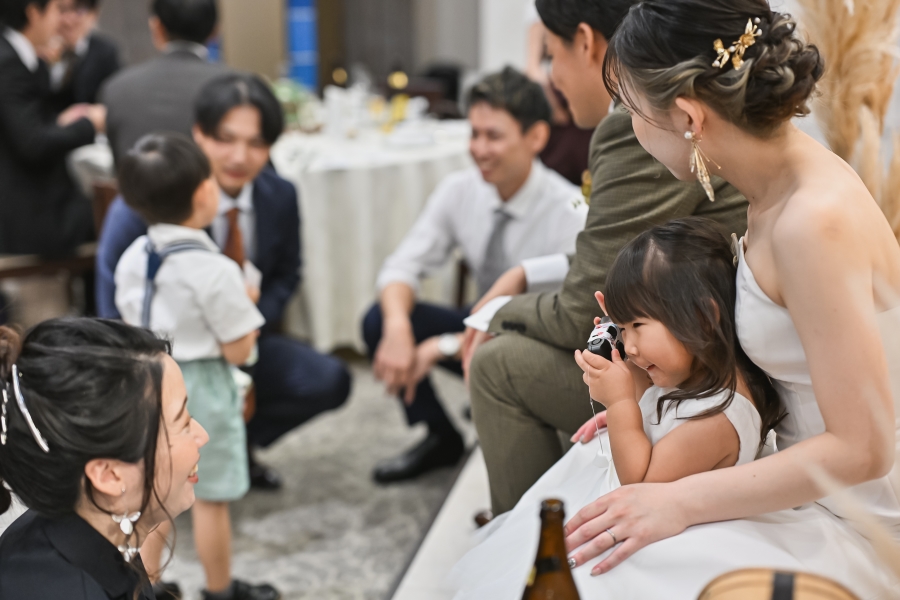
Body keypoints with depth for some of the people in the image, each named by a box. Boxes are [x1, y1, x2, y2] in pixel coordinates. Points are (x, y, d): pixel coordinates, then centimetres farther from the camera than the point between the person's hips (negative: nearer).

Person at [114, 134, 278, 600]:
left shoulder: (133, 258, -3)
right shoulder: (215, 270, -24)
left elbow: (133, 324, 8)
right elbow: (238, 351, -18)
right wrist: (245, 304, -1)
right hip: (200, 388, -6)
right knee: (210, 497, 10)